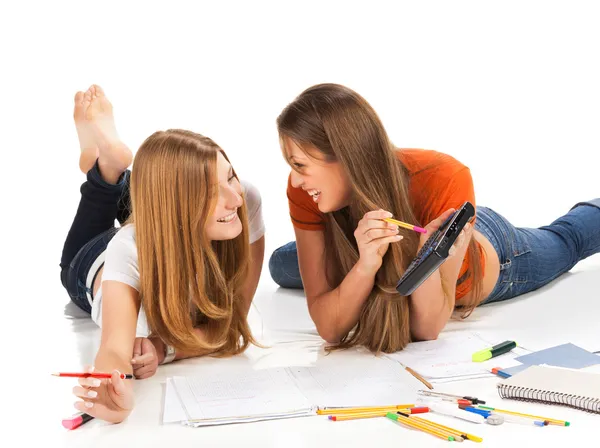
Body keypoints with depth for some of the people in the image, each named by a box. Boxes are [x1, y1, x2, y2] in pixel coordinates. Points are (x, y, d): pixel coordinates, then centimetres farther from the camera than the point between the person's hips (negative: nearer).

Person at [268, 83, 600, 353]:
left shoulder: (444, 180, -46)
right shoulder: (306, 193, -37)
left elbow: (427, 328, -40)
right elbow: (328, 327, -37)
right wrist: (366, 266, -55)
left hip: (488, 255, -2)